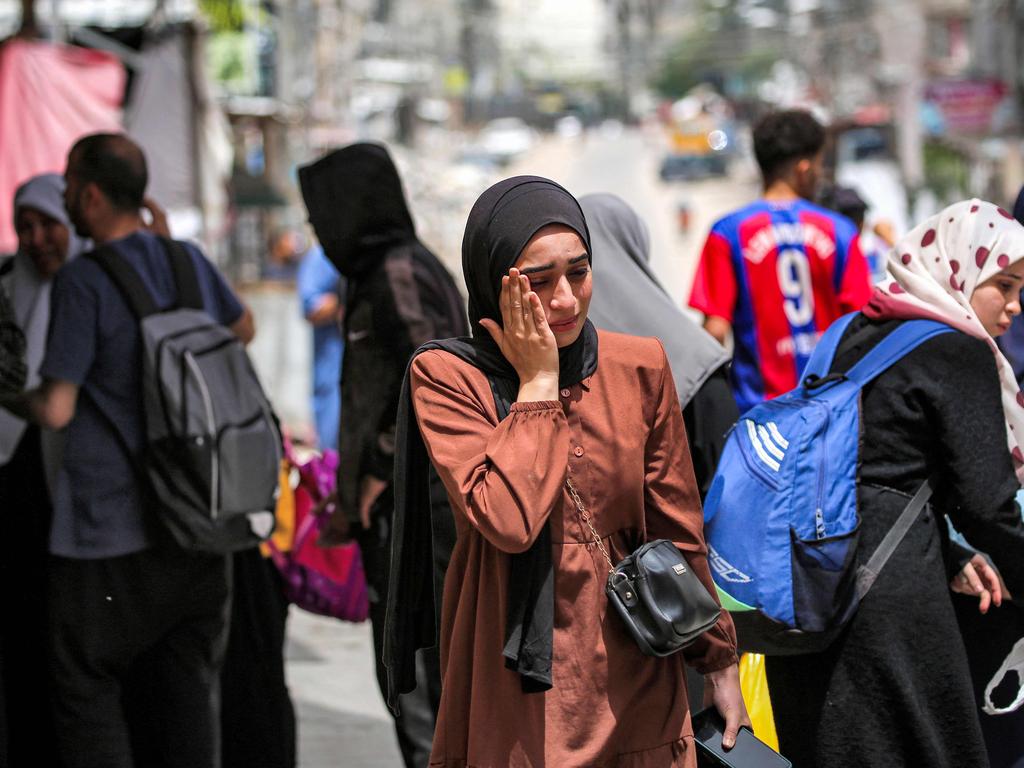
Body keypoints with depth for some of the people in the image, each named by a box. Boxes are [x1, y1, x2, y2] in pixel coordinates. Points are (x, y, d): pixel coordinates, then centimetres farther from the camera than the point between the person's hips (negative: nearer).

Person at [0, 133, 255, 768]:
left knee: (85, 681, 3)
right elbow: (244, 328, 27)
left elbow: (56, 410, -17)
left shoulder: (83, 282, -15)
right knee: (188, 680, 11)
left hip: (108, 527, -6)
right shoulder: (188, 261, 6)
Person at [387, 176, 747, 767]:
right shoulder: (447, 377, -8)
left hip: (635, 685, 3)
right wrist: (539, 380, -15)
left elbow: (677, 532, 9)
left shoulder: (640, 367, 2)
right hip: (514, 691, -3)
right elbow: (508, 519, -24)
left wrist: (719, 660, 11)